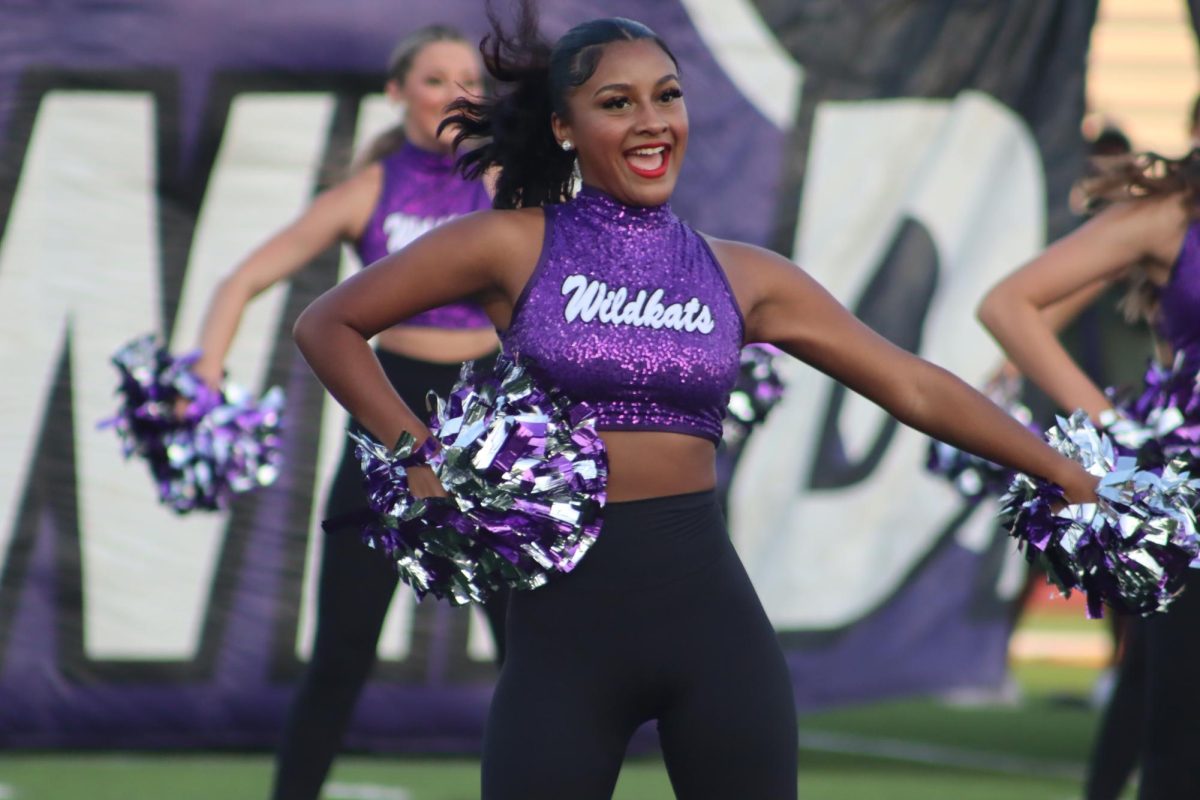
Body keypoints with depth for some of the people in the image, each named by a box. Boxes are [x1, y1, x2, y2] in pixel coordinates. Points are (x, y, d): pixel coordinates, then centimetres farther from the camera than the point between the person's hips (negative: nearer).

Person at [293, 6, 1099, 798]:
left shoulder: (743, 277, 7)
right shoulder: (516, 247, 0)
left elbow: (916, 387, 7)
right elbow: (328, 325, 5)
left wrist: (1074, 479, 4)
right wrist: (421, 459, -4)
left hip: (711, 616, 2)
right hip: (564, 620, -2)